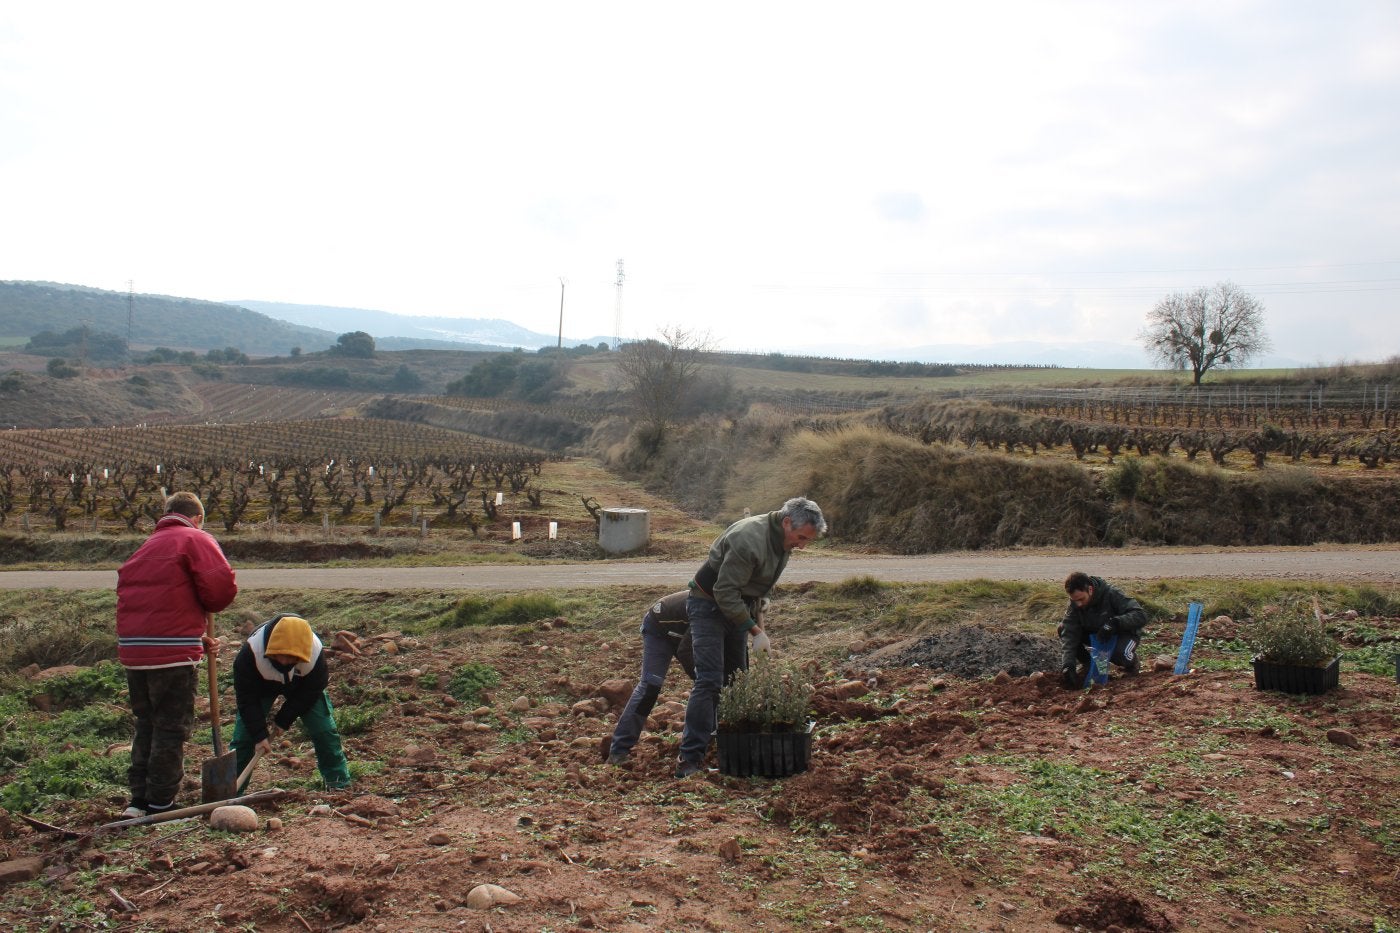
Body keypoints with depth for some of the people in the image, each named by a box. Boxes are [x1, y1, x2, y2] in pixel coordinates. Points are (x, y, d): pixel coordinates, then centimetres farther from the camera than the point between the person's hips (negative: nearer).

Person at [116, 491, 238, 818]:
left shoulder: (147, 546, 23)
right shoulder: (197, 539, -1)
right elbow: (221, 586, -16)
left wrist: (198, 638, 13)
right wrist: (209, 609, 7)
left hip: (133, 650, 7)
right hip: (172, 651, -7)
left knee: (146, 724, 18)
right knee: (172, 728, 2)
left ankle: (139, 800, 21)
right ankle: (160, 804, 8)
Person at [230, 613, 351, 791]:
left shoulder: (315, 653, -37)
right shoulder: (250, 653, -40)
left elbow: (310, 692, -21)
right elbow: (246, 698, -29)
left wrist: (284, 721, -19)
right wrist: (259, 735, -30)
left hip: (301, 686, 0)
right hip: (262, 686, 0)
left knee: (324, 730, -8)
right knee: (244, 734, -11)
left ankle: (340, 784, 7)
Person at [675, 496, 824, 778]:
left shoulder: (782, 540, 0)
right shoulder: (749, 540, -31)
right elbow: (724, 593, -29)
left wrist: (755, 616, 13)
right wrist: (755, 629, -25)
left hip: (736, 606, 9)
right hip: (710, 606, -9)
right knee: (709, 679, -16)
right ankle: (691, 756, -15)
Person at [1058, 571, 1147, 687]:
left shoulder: (1112, 594, -28)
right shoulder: (1074, 604, -17)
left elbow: (1141, 616, -34)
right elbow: (1069, 634, -24)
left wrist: (1115, 623, -48)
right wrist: (1067, 665, -36)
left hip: (1123, 633, -4)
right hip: (1095, 634, 4)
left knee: (1119, 655, -38)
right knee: (1063, 628, -18)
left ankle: (1131, 660, 0)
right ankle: (1087, 664, 2)